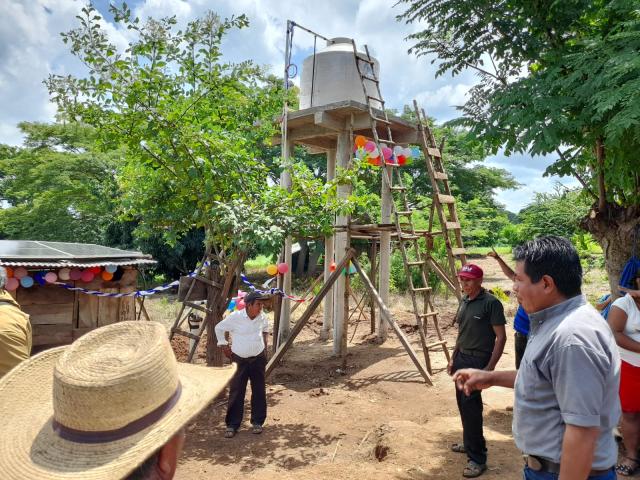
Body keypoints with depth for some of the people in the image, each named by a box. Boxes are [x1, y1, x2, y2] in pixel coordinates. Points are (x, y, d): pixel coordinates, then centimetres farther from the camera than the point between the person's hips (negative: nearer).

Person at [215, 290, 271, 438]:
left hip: (258, 359, 3)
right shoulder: (234, 317, -16)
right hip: (239, 360, -3)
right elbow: (219, 328, -1)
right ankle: (232, 425, 14)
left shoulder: (262, 318, -3)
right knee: (236, 393, 1)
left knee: (259, 391, 9)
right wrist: (224, 345, 0)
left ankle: (257, 422, 23)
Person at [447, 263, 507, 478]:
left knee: (470, 405, -8)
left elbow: (500, 337, -13)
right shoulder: (463, 301, 9)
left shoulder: (491, 303, -13)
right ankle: (469, 443, 31)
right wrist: (453, 359, 18)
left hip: (478, 360, -7)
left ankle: (477, 458, 2)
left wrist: (490, 367, -17)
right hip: (461, 358, 8)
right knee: (463, 402, 13)